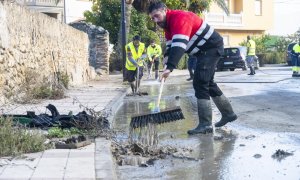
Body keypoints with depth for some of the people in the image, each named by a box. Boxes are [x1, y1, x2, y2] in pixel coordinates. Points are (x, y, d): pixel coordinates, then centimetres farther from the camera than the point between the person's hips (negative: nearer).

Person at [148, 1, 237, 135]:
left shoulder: (180, 18, -25)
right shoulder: (168, 24, 9)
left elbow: (179, 45, -37)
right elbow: (171, 44, 10)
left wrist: (170, 67, -45)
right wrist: (167, 57, -11)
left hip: (212, 47, -11)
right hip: (204, 50, 11)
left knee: (200, 83, -17)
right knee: (207, 83, 18)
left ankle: (205, 125, -15)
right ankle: (228, 114, 31)